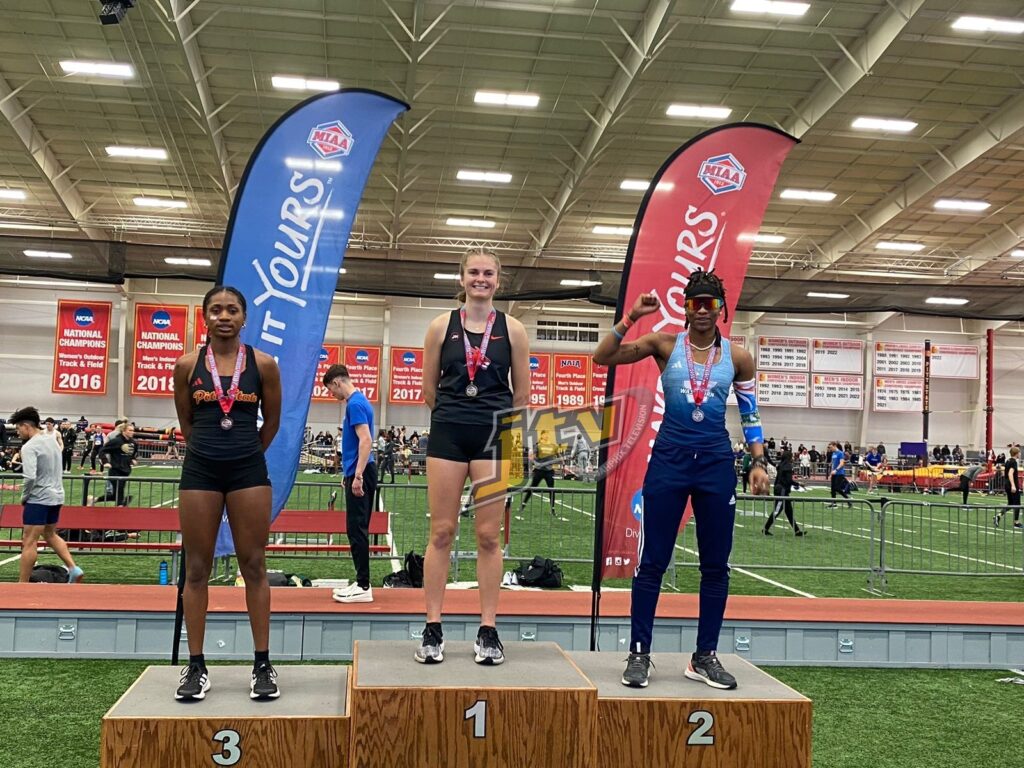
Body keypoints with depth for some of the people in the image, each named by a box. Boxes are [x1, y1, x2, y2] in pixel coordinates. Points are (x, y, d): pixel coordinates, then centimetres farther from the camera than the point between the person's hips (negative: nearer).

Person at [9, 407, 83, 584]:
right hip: (56, 496, 9)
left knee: (29, 542, -3)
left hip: (39, 499, -9)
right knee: (50, 535, 24)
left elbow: (30, 477, -26)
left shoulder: (29, 447, -15)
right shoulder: (52, 441, 11)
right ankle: (73, 569, 14)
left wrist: (24, 496, -8)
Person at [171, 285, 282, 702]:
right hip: (200, 471, 1)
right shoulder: (187, 365, 0)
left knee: (254, 566, 4)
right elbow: (186, 422, 13)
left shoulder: (263, 364, -2)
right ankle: (196, 666, 14)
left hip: (248, 471, -1)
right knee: (197, 569, 5)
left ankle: (263, 664, 11)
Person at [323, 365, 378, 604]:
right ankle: (361, 582, 17)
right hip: (357, 473, 10)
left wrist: (357, 476, -25)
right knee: (357, 530, 12)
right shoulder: (358, 401, 17)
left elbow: (366, 440, -22)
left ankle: (363, 587, -3)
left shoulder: (355, 404, -14)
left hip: (360, 475, -10)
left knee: (357, 530, -7)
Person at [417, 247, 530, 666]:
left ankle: (488, 630, 10)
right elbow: (429, 390, 10)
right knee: (441, 532, 2)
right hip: (448, 435, 0)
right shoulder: (441, 326, 4)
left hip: (494, 437, 0)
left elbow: (522, 395, 9)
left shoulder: (512, 330, 3)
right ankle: (433, 628, 8)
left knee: (489, 535, 2)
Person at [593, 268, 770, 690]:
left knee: (716, 564, 6)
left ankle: (704, 657, 18)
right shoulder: (665, 344, 1)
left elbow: (750, 415, 11)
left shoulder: (737, 357, 5)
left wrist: (758, 462, 2)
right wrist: (631, 317, -13)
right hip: (669, 458, -2)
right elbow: (603, 357, -4)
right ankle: (639, 653, 9)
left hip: (716, 462, 2)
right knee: (652, 560, -1)